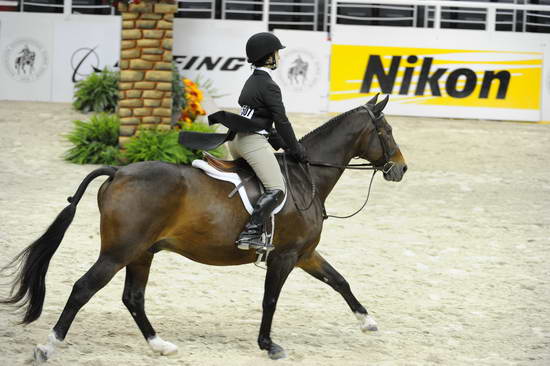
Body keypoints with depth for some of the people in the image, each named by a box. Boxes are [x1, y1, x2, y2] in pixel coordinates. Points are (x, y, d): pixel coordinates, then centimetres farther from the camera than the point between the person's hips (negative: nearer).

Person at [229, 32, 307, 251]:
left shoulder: (252, 81, 18)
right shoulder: (269, 87, -12)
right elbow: (281, 121, -12)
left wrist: (283, 145, 24)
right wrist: (296, 149, -2)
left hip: (237, 141, 10)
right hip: (253, 141, -10)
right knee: (276, 190, -18)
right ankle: (250, 234, -30)